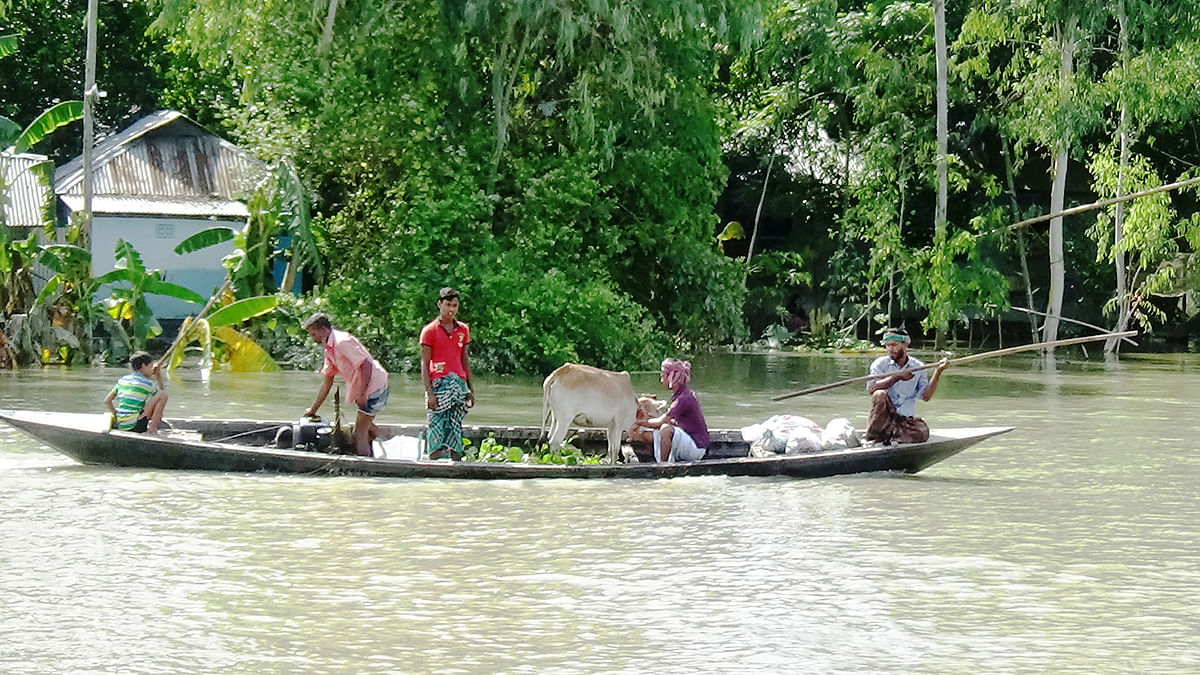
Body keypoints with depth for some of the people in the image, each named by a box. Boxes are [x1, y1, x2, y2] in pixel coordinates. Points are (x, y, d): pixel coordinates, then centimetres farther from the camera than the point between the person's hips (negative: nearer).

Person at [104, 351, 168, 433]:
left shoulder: (122, 380, 11)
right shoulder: (147, 383, -5)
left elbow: (107, 401, 12)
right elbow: (162, 395, 14)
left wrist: (116, 416, 18)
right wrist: (159, 377, 17)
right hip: (134, 426, -8)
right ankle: (152, 429, -6)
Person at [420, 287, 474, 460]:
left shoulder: (463, 330, 13)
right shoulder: (430, 331, 0)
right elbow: (424, 364, -2)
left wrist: (470, 389, 16)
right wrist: (429, 392, -11)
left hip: (459, 384, 4)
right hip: (438, 385, -4)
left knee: (455, 427, 2)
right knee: (437, 426, -6)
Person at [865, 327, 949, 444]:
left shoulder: (918, 367, 8)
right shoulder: (880, 363, 2)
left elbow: (926, 396, -1)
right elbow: (870, 389, -15)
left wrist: (937, 372, -8)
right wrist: (896, 377, -19)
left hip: (906, 420, 1)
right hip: (883, 417, -1)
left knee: (922, 431, -30)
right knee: (880, 394, -32)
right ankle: (874, 438, -29)